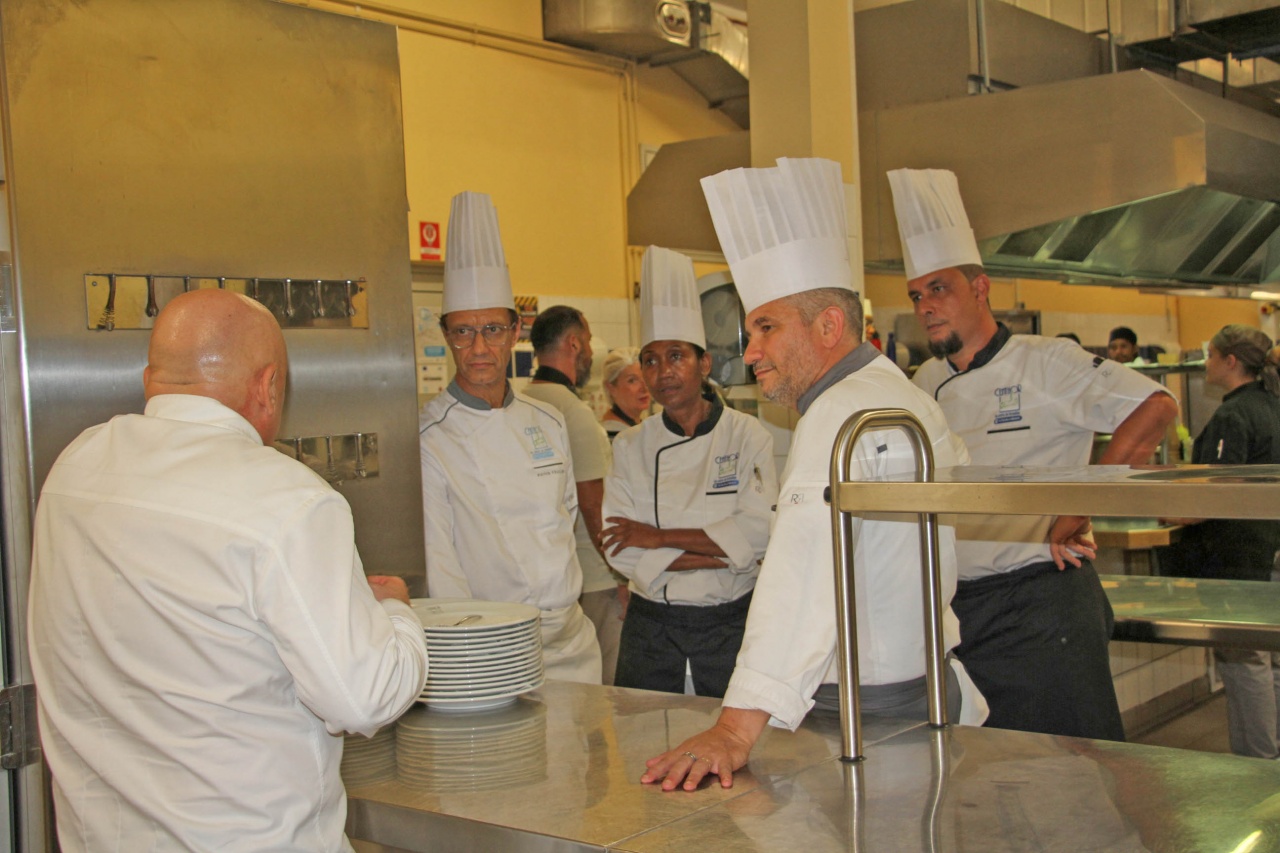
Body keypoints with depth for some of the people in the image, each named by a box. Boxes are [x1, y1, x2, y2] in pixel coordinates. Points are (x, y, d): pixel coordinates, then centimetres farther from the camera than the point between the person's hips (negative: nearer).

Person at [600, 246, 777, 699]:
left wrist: (659, 537, -13)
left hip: (729, 623, -1)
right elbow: (621, 550, -8)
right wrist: (721, 553, -14)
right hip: (652, 625, 2)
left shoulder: (747, 436, -4)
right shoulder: (630, 447, 0)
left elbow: (759, 531, -14)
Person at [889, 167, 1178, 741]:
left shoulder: (1044, 364, -8)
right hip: (956, 608, 6)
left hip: (1041, 602, -6)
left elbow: (1155, 408, -19)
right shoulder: (927, 384, 12)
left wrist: (1078, 513, -21)